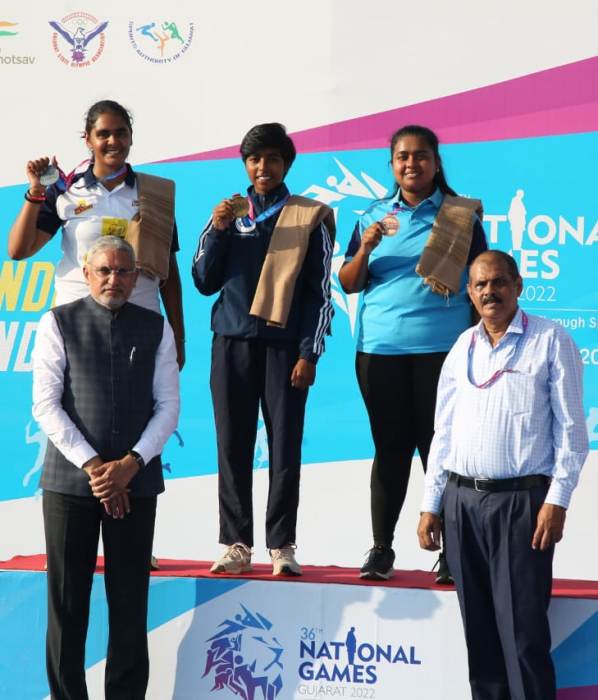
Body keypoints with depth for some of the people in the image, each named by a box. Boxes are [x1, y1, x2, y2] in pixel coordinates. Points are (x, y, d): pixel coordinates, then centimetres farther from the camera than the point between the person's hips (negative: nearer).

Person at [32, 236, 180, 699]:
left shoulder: (156, 329, 9)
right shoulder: (59, 323, 3)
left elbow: (168, 405, 5)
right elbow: (46, 404, -4)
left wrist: (130, 464, -9)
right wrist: (92, 465, -12)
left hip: (136, 480, 1)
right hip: (70, 479, -1)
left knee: (131, 601, 2)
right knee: (67, 600, 2)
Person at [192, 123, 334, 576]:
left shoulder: (309, 218, 5)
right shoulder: (228, 213, 12)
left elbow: (320, 293, 3)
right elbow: (205, 283, 10)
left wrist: (309, 353, -5)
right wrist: (217, 232, -4)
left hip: (284, 343, -2)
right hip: (233, 341, 2)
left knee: (285, 446, -3)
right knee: (233, 445, 0)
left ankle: (282, 545, 2)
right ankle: (237, 544, 5)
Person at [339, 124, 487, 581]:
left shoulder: (460, 215, 4)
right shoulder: (374, 217, 11)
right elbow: (349, 285, 9)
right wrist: (366, 247, -10)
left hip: (442, 348, -2)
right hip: (381, 349, 2)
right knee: (390, 447, 5)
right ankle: (381, 548, 9)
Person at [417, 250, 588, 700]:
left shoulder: (551, 342, -1)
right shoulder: (461, 349, 14)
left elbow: (571, 430, -4)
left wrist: (557, 500, -12)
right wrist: (431, 505, 11)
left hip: (521, 500, -5)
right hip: (461, 500, 5)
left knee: (523, 631, -7)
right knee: (478, 630, 9)